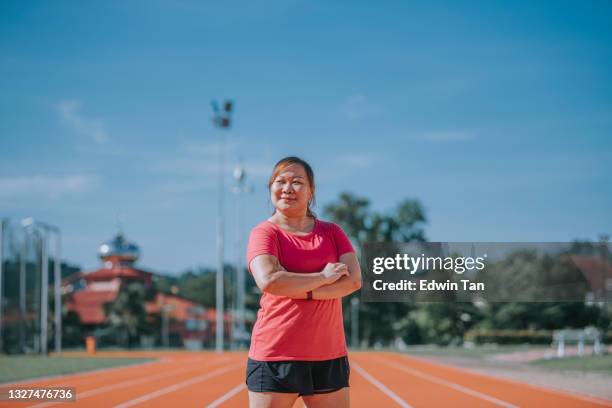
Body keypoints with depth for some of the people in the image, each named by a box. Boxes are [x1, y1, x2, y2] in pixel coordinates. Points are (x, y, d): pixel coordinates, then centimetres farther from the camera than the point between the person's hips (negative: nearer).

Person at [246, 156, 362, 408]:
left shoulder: (332, 232, 12)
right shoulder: (264, 233, -1)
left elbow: (354, 280, -3)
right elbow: (268, 281, -19)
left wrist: (304, 292, -15)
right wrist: (323, 277, -11)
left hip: (330, 356, 4)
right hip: (274, 356, -4)